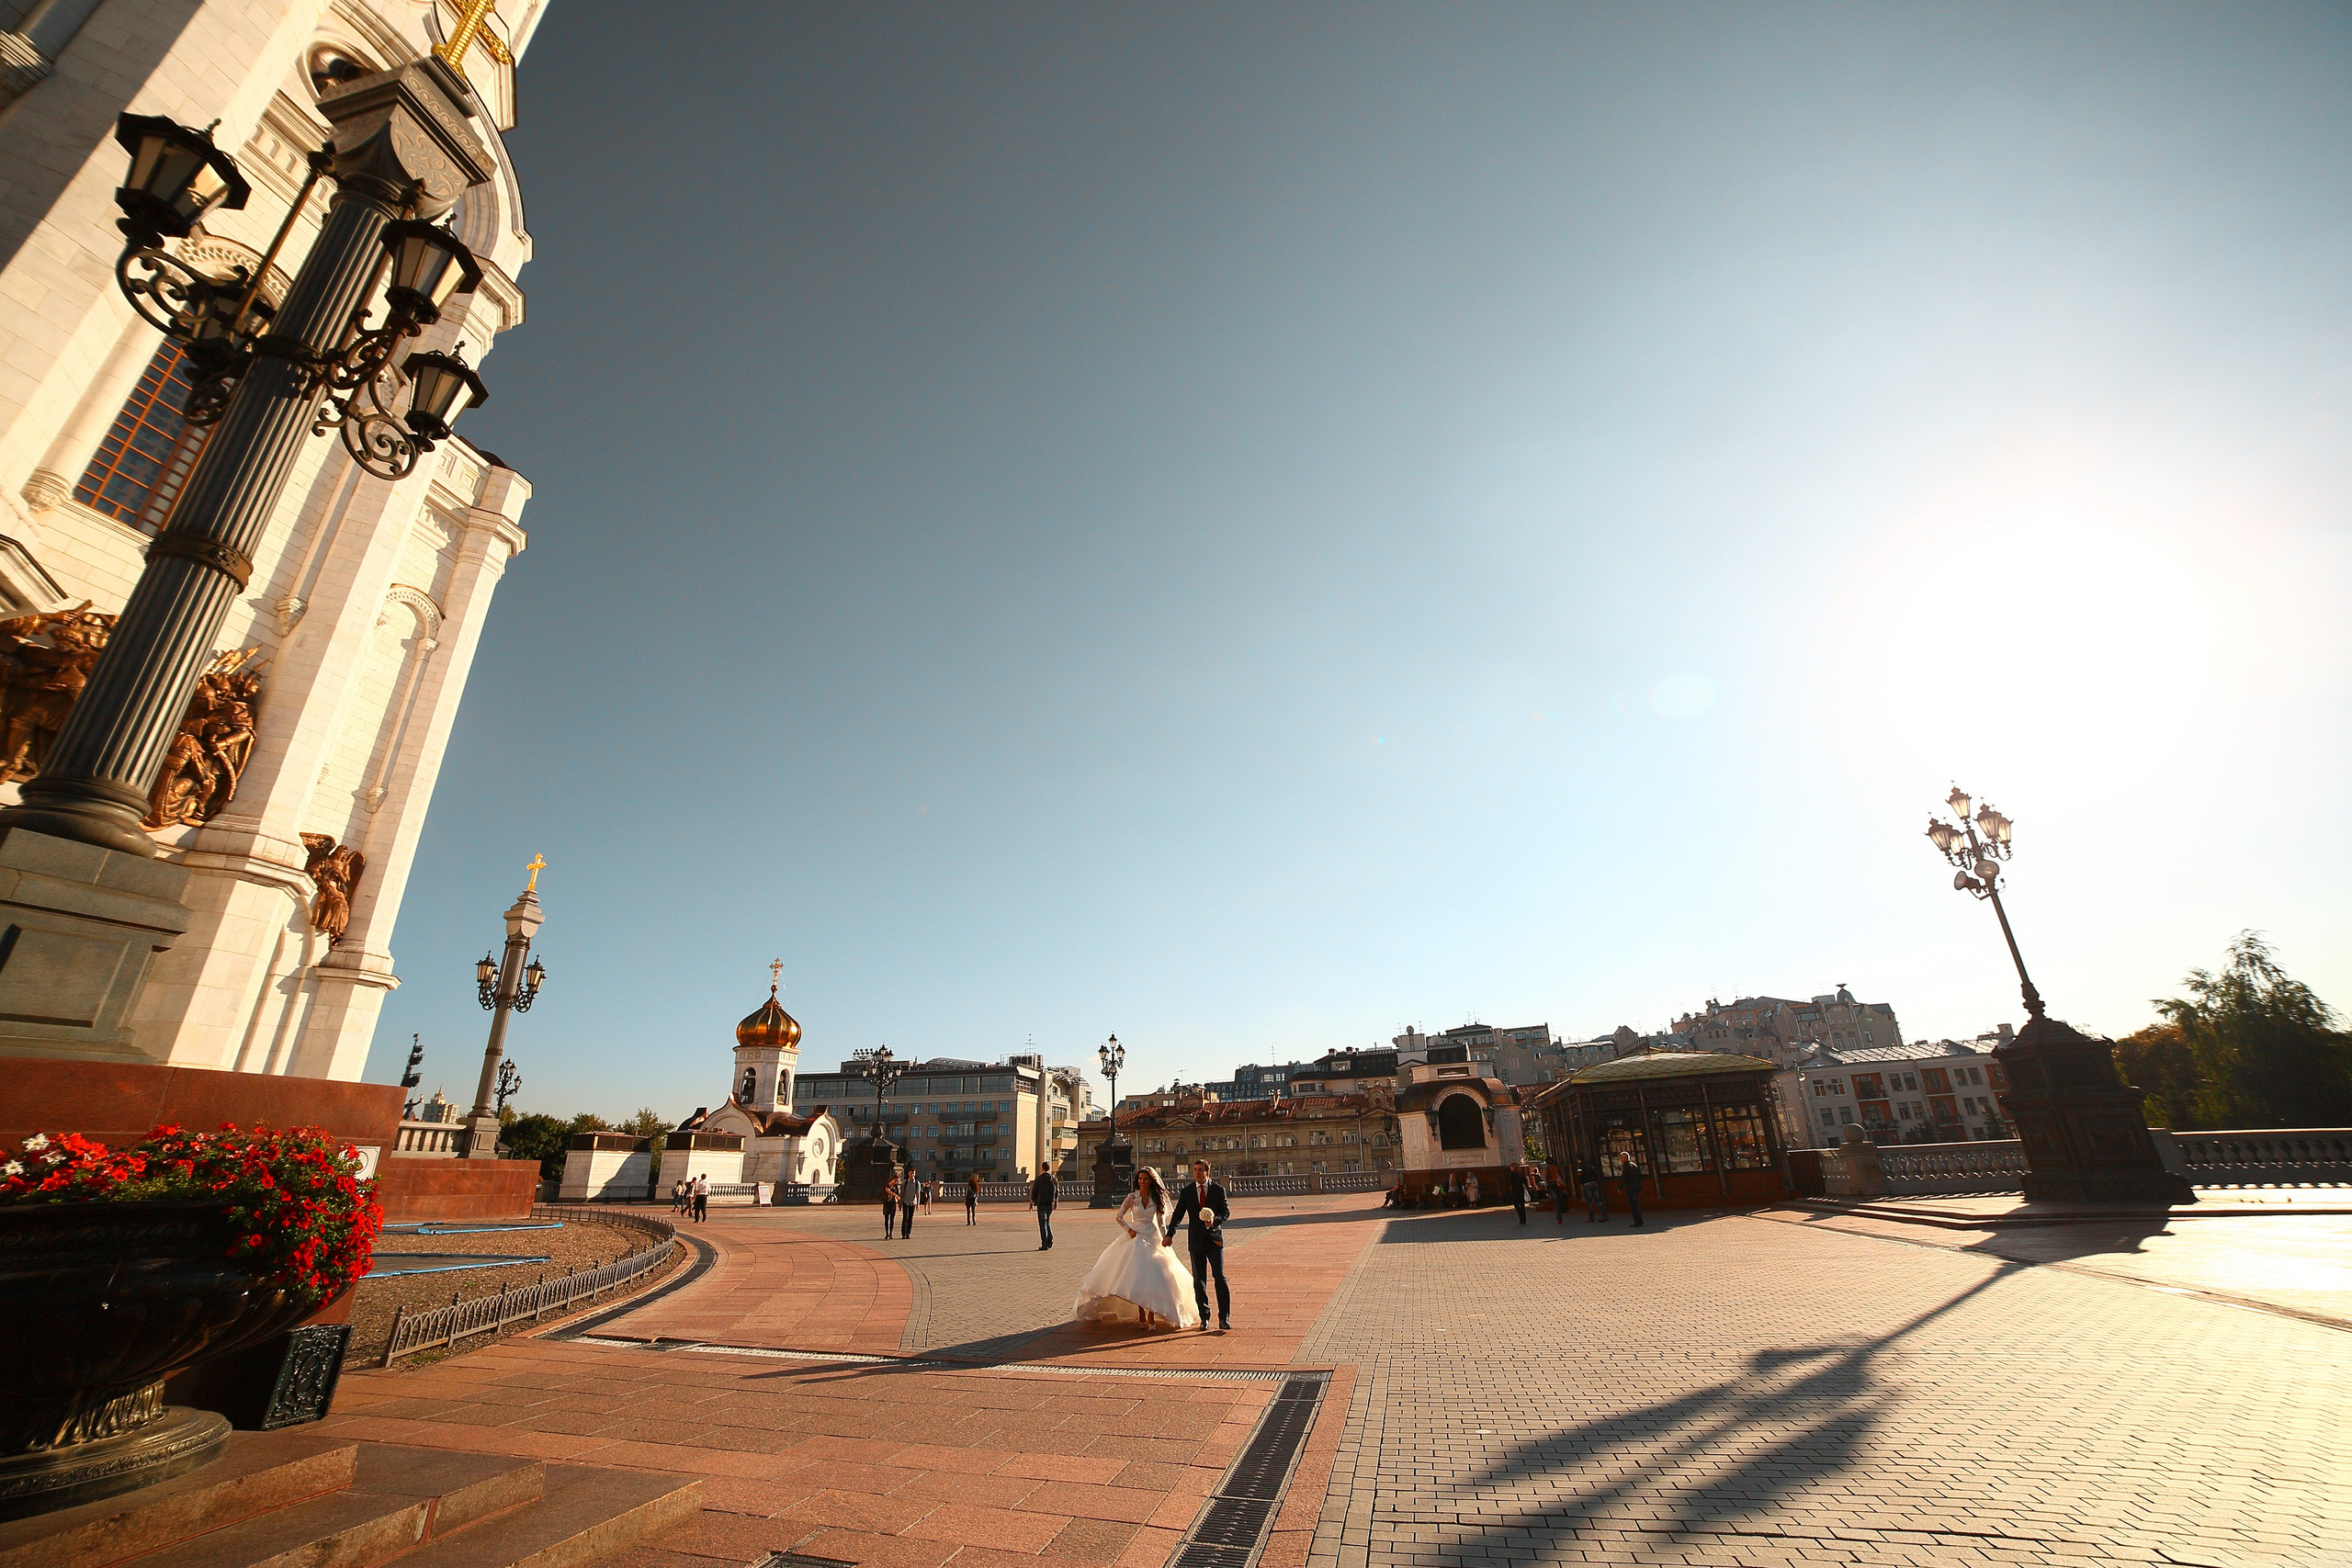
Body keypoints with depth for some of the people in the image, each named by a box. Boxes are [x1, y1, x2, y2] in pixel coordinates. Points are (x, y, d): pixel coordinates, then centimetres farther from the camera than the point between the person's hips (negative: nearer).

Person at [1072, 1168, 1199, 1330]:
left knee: (1152, 1277, -8)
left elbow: (1161, 1220, 4)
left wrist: (1165, 1236, -10)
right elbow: (1119, 1217, 1)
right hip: (1136, 1237, 0)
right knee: (1136, 1277, -5)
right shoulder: (1132, 1197, -2)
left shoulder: (1157, 1197, 2)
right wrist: (1129, 1230, -10)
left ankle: (1151, 1314, -1)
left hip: (1152, 1238, 1)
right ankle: (1141, 1314, 5)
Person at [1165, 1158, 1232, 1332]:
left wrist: (1215, 1220, -20)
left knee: (1220, 1278, -7)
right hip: (1196, 1240, 2)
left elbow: (1226, 1211, 0)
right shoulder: (1187, 1191, 5)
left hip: (1214, 1238, -2)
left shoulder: (1218, 1190, 1)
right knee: (1199, 1280, 6)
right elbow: (1178, 1214, 3)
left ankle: (1224, 1318, 0)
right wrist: (1170, 1234, -8)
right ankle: (1204, 1317, 18)